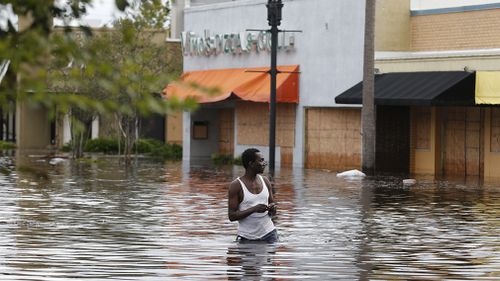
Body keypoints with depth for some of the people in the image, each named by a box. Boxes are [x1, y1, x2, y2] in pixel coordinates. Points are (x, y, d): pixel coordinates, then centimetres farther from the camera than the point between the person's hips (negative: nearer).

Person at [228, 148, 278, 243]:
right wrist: (254, 209, -24)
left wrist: (272, 209, -10)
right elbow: (231, 216, -13)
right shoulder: (236, 185, -9)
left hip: (268, 233, 4)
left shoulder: (265, 181, 7)